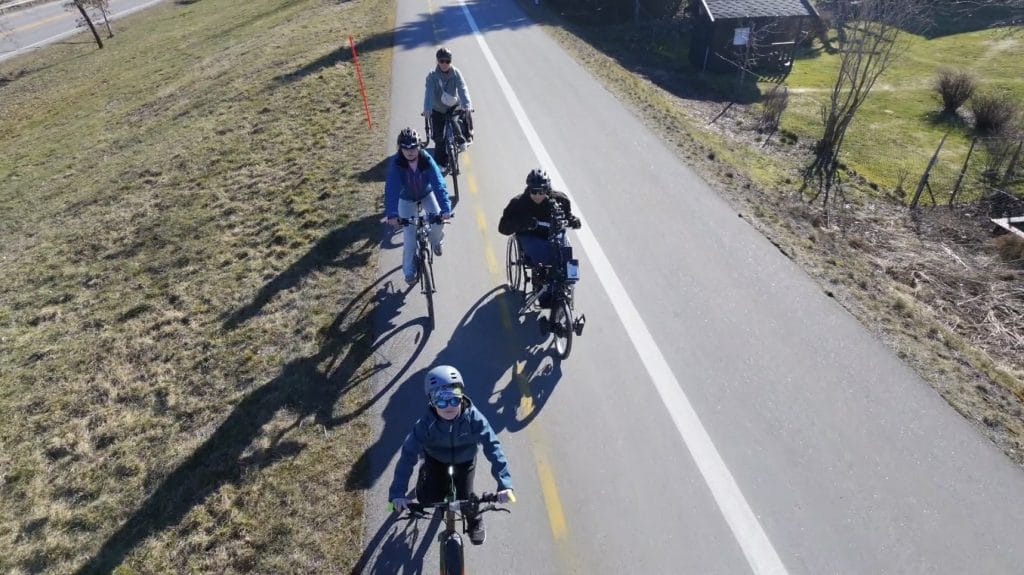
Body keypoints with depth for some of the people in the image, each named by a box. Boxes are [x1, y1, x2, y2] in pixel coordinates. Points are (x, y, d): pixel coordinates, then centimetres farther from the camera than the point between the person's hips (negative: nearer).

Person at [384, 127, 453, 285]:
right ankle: (409, 272, 16)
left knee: (438, 220, -19)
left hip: (427, 194, 1)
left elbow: (439, 183, -37)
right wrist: (392, 214, -49)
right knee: (409, 238, -5)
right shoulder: (396, 163, -31)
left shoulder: (426, 159, -30)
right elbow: (391, 189, -37)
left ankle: (437, 241, 19)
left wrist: (446, 208, -49)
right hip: (406, 199, -1)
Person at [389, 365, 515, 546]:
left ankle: (475, 522, 29)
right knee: (427, 498, -10)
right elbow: (408, 454, -34)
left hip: (465, 458, 0)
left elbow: (492, 446, -37)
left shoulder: (474, 418, -34)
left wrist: (504, 483, -46)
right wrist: (397, 493, -40)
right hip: (436, 458, 0)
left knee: (465, 496, -6)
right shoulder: (425, 424, -34)